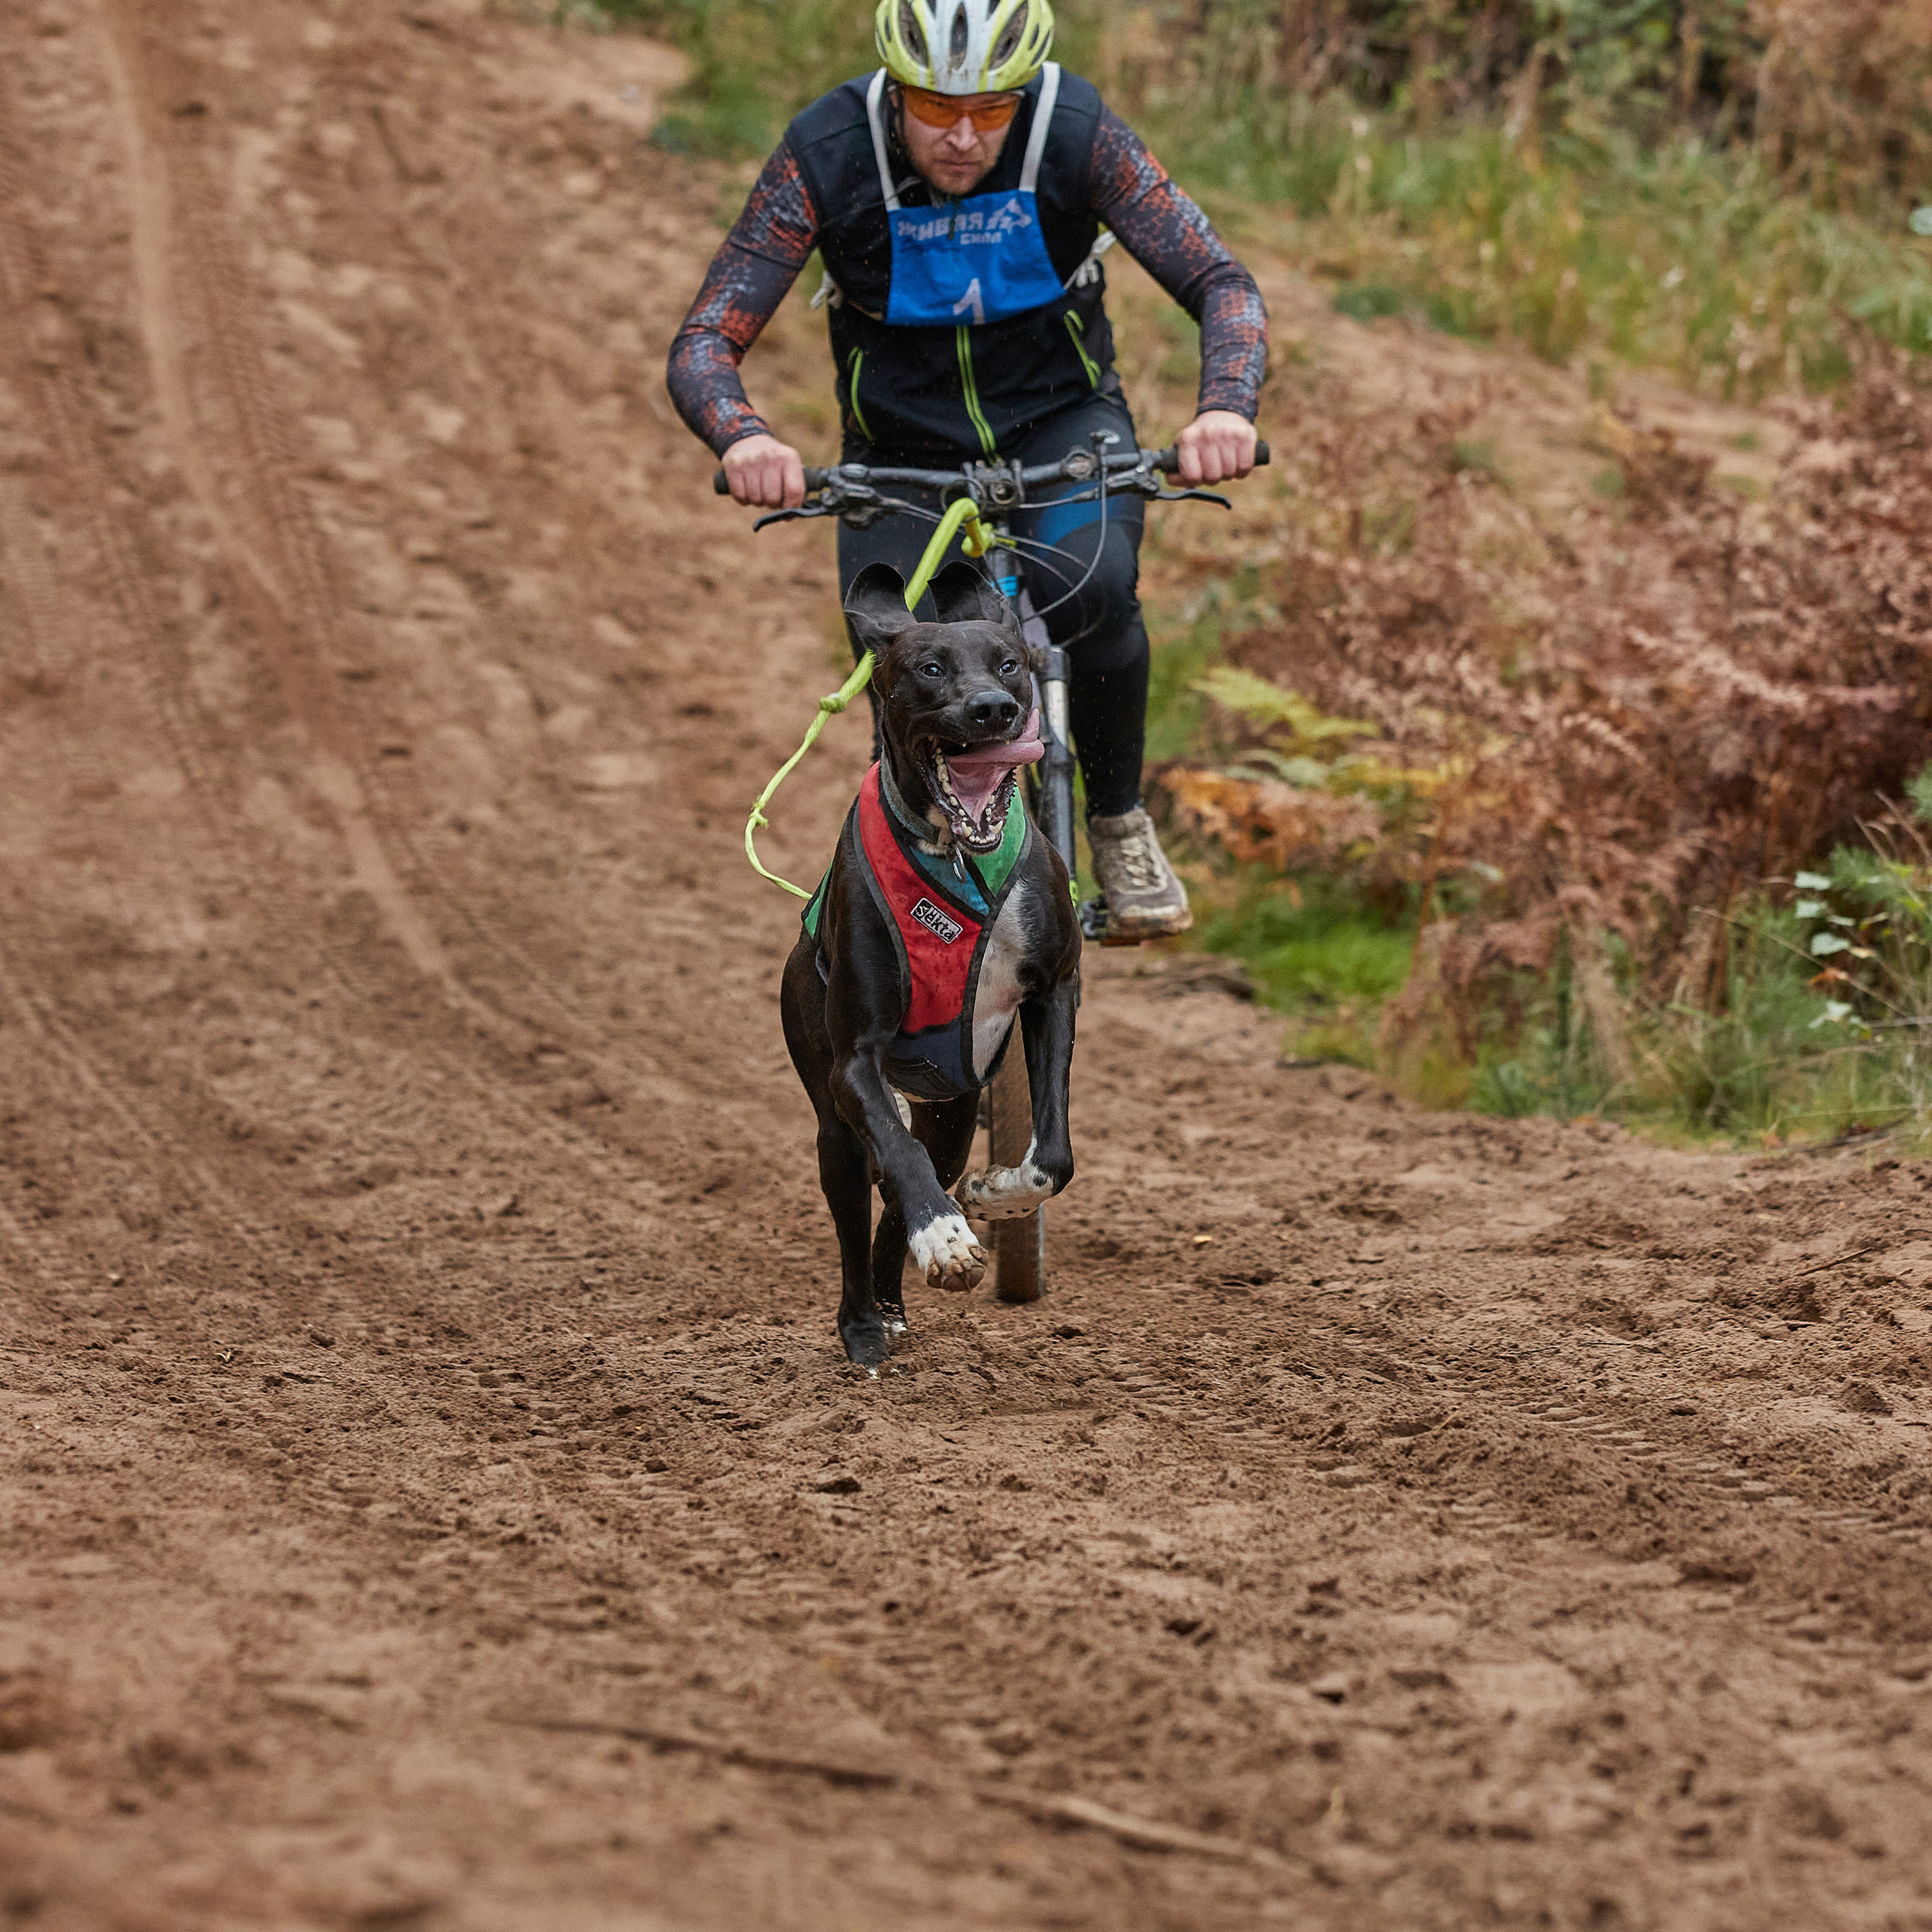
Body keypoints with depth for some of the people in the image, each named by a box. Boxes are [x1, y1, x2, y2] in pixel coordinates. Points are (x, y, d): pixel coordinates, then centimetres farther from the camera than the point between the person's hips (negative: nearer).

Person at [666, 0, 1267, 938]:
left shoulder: (1077, 133, -23)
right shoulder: (826, 155, -24)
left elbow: (1221, 284, -24)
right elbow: (703, 343, -25)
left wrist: (1227, 406, -46)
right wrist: (743, 438, -49)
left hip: (1060, 421, 0)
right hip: (901, 449, 1)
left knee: (1089, 591, -31)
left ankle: (1119, 824, -5)